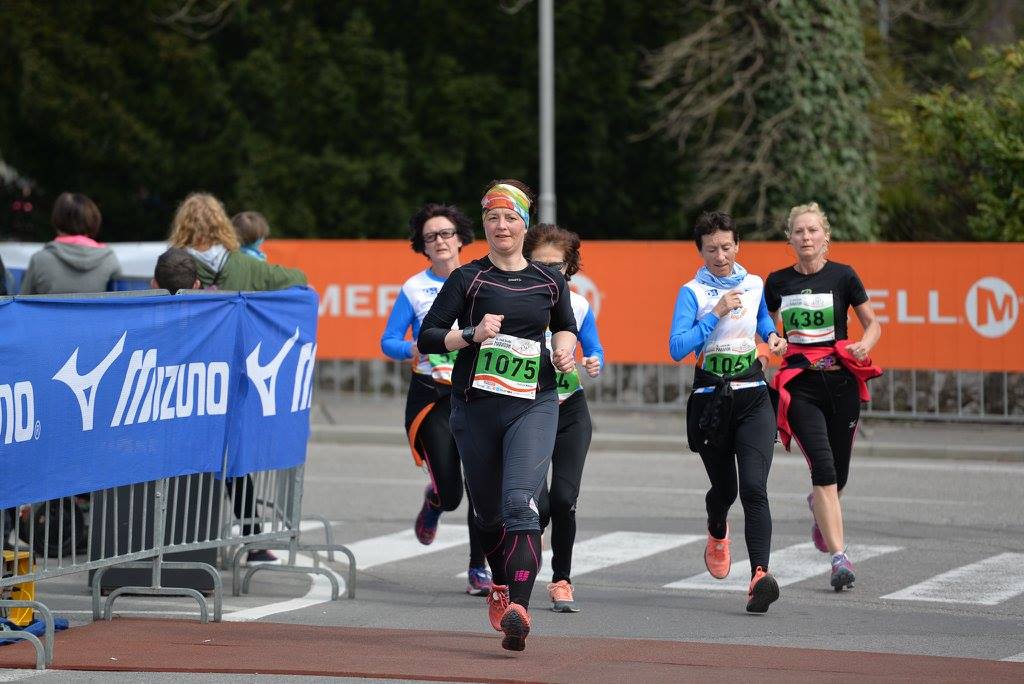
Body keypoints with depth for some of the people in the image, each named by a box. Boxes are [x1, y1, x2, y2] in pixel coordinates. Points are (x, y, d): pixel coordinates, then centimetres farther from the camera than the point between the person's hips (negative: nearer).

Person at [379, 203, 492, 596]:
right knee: (450, 493, -7)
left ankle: (479, 568, 4)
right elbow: (388, 342, 2)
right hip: (431, 396, -1)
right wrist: (415, 350, -18)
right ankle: (433, 503, 31)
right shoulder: (414, 289, 2)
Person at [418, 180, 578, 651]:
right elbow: (426, 338, -3)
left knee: (520, 502, -20)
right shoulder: (468, 279, 1)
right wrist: (472, 335, -18)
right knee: (488, 511, 12)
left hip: (533, 405, -1)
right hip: (476, 405, 1)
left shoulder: (549, 282, 7)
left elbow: (566, 326, 25)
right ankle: (501, 587, 39)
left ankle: (518, 610, -29)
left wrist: (565, 348, 3)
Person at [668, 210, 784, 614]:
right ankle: (717, 534, 49)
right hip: (710, 398, -1)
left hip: (752, 397, 1)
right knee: (724, 489, 12)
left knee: (754, 487, -16)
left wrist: (772, 336, 11)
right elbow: (677, 348, -16)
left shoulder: (754, 285, 8)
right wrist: (716, 314, -19)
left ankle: (760, 574, -28)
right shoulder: (692, 292, -4)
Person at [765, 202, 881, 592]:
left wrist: (865, 346, -14)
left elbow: (872, 323, 7)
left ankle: (818, 505, 46)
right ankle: (839, 556, -14)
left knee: (838, 474, 8)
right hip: (800, 384, 0)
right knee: (823, 468, -15)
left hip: (840, 381, 0)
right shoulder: (777, 282, 5)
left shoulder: (842, 276, 0)